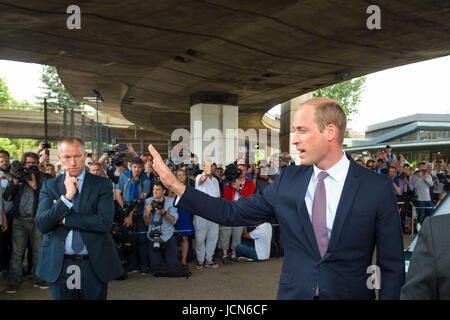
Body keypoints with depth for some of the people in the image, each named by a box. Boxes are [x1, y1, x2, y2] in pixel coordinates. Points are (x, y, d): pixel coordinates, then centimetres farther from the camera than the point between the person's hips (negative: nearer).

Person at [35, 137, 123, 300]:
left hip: (94, 264, -1)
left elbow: (105, 222, -15)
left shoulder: (102, 184, -3)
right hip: (59, 266, 1)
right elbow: (41, 224, -8)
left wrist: (63, 219, -12)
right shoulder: (49, 186, 3)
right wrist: (67, 196, -18)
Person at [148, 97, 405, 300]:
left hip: (350, 293, -2)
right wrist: (175, 185, -3)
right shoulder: (288, 180, -1)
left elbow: (391, 265, -5)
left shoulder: (378, 187, -10)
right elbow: (234, 213, 1)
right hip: (293, 292, 3)